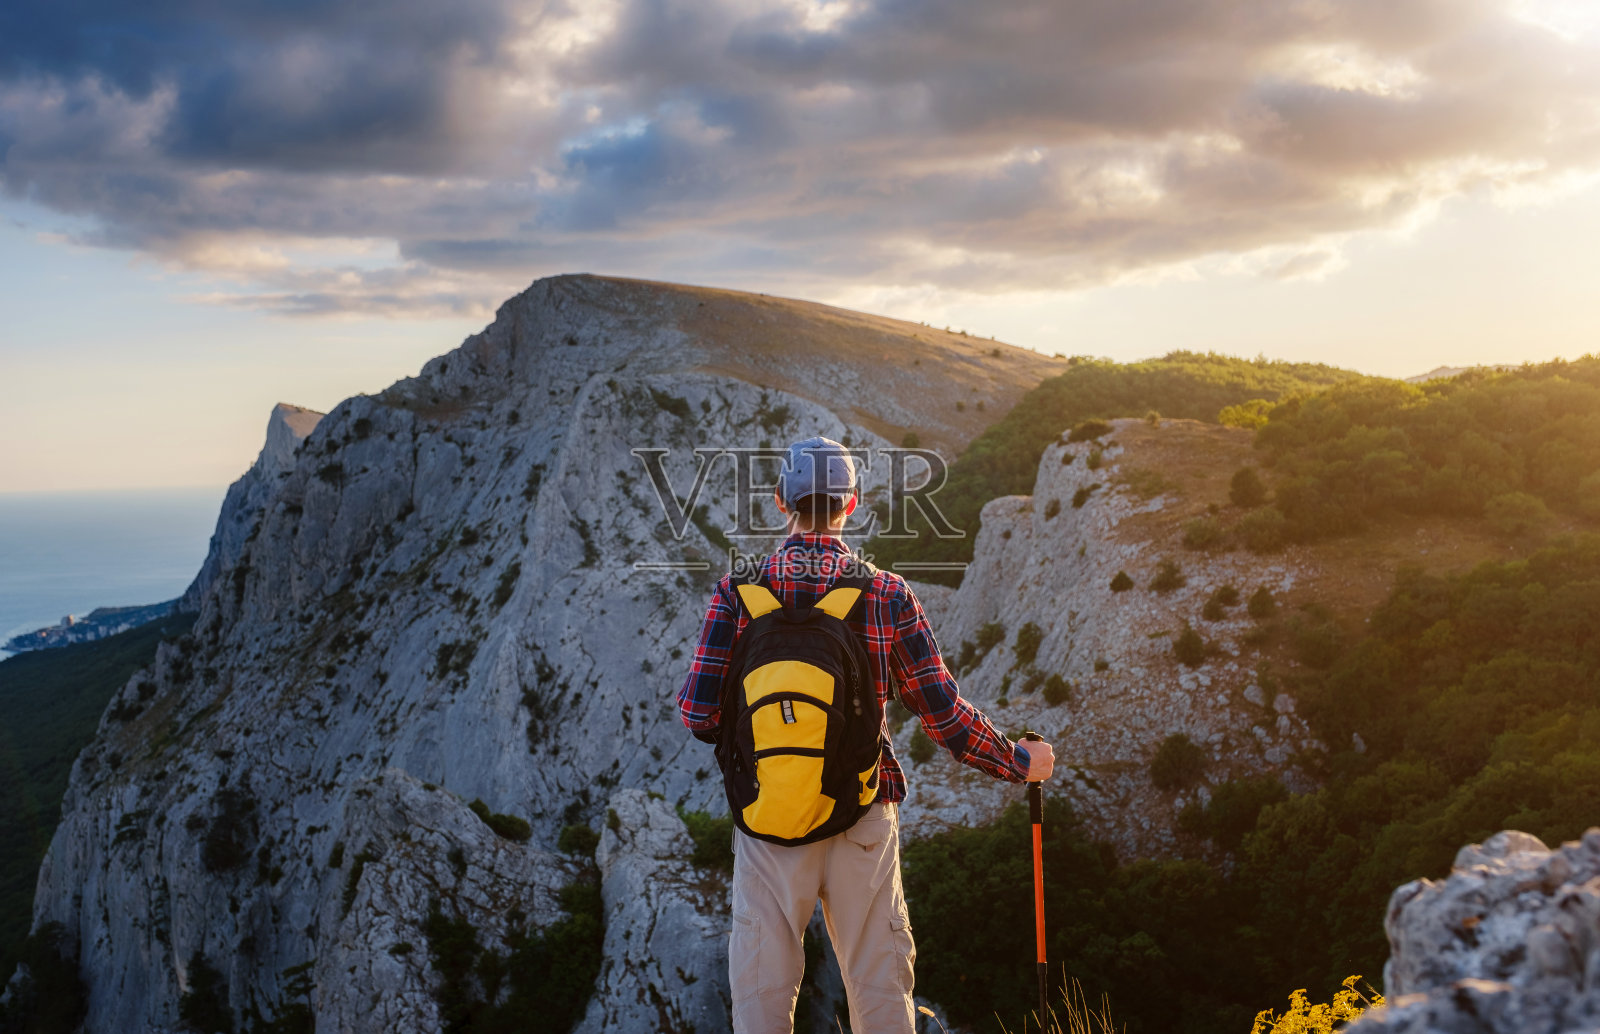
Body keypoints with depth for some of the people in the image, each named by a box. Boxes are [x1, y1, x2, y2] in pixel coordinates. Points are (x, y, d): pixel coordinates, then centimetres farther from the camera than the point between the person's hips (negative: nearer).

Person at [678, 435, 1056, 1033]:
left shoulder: (738, 590, -5)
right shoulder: (887, 594, -4)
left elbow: (700, 714, -8)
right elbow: (943, 715, -3)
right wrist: (1019, 762, 13)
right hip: (864, 816, 0)